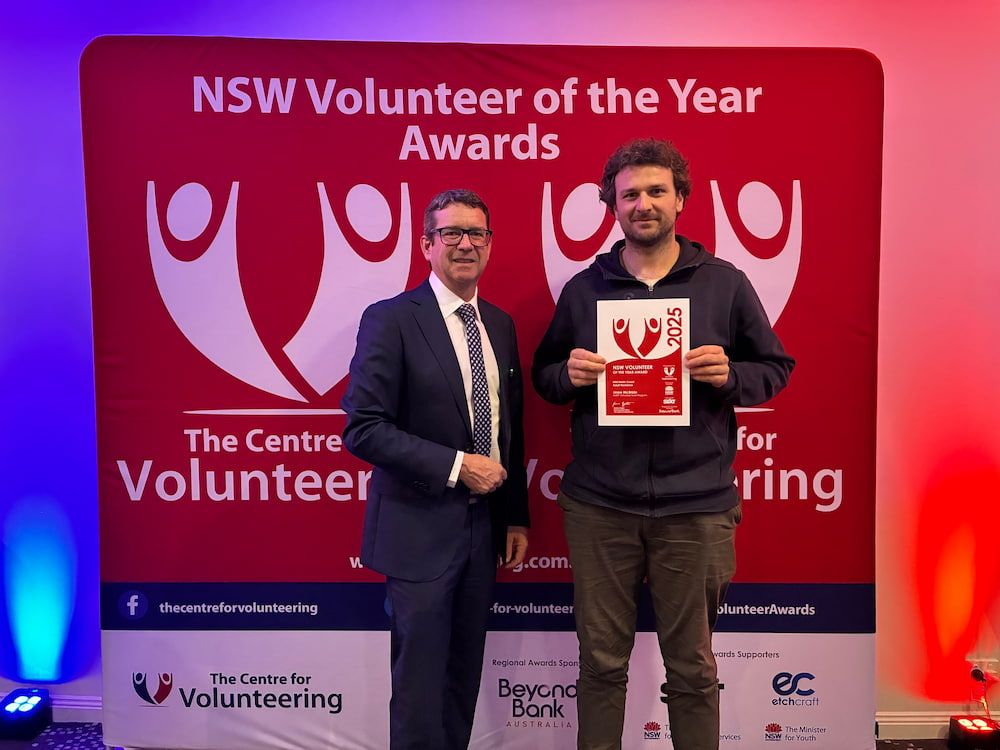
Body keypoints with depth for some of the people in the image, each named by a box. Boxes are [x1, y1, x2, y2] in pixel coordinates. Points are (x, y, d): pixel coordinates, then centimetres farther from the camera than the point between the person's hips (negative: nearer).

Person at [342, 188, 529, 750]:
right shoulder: (391, 320, -10)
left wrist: (517, 517, 11)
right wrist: (456, 465, -19)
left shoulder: (501, 325, 8)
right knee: (420, 684, 6)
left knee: (464, 679, 17)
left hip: (485, 527, 6)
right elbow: (363, 429, -16)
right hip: (421, 530, -5)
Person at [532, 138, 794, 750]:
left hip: (696, 505, 0)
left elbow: (776, 366, 9)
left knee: (692, 665, 13)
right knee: (601, 659, 12)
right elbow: (543, 375, 13)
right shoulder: (582, 289, 7)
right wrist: (570, 374, -10)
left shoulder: (725, 283, 4)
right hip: (598, 504, 1)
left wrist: (729, 374, -12)